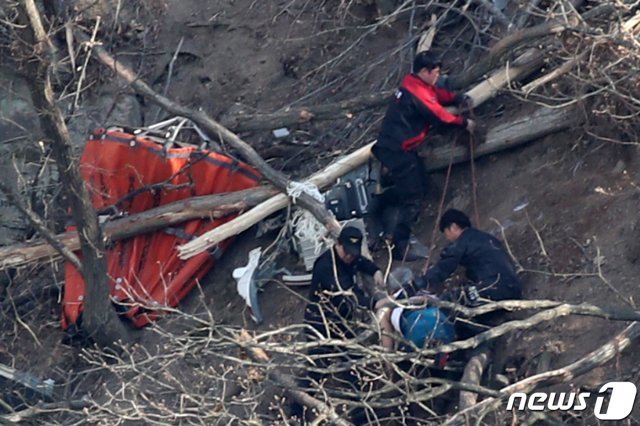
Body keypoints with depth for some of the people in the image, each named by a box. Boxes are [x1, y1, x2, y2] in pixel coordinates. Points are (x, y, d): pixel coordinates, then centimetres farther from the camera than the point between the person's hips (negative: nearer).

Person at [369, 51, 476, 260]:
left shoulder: (414, 84, 7)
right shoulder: (418, 93, -22)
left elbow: (438, 94, 17)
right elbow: (439, 115, -14)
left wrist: (458, 98, 1)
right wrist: (464, 123, 0)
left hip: (395, 146, 10)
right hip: (398, 150, -10)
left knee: (419, 185, 22)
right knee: (412, 195, -6)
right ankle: (401, 246, -2)